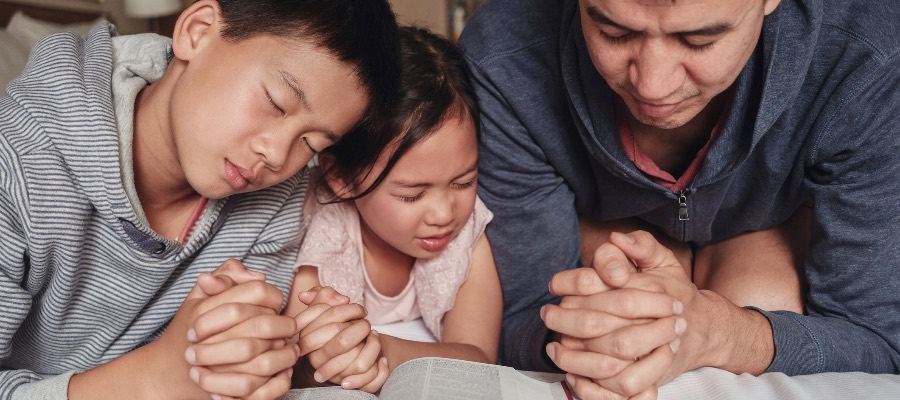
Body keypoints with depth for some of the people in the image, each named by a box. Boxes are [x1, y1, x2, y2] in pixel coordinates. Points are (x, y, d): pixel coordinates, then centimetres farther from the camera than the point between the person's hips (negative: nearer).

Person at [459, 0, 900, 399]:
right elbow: (519, 322, -28)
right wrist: (580, 333, -53)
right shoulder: (501, 64, -36)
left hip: (780, 219, 1)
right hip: (601, 221, 0)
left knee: (765, 301, -28)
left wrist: (714, 331, -53)